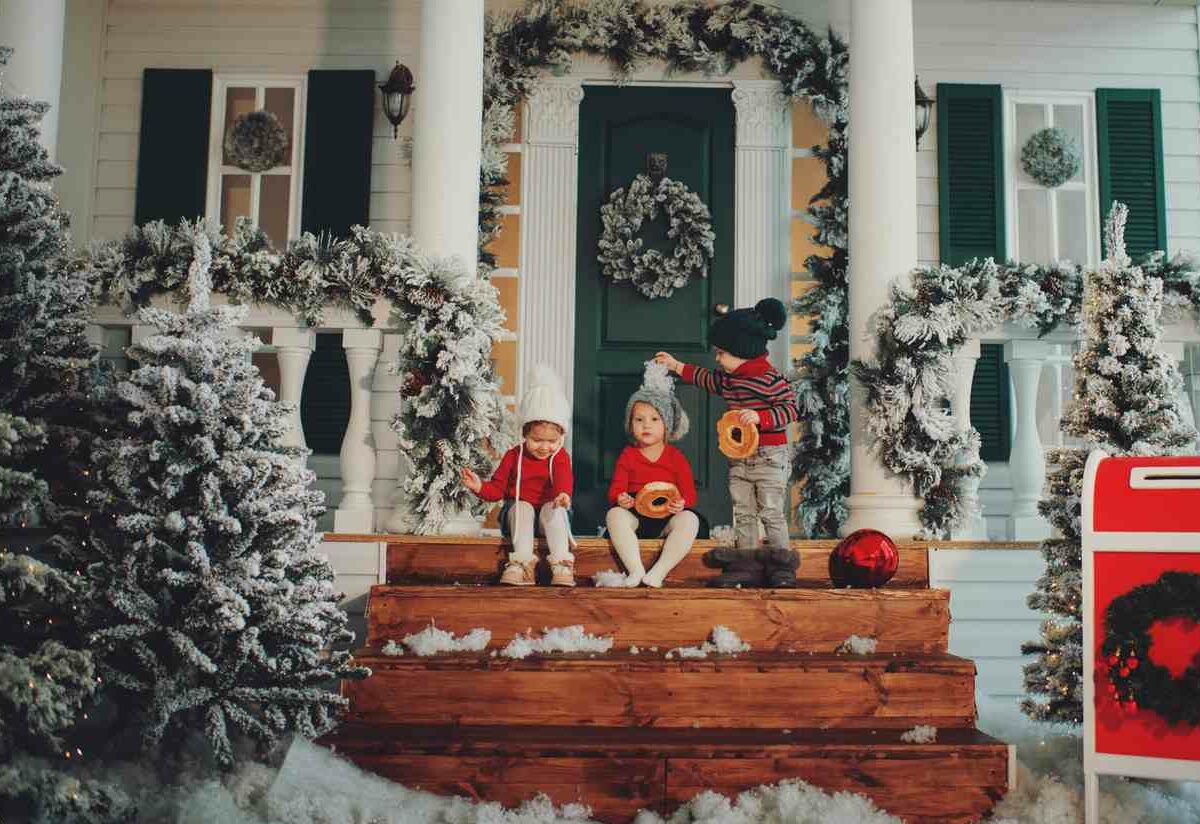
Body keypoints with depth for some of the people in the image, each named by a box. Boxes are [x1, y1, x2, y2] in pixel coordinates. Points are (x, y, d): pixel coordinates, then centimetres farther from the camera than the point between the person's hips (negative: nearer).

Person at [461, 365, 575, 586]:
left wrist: (563, 493, -48)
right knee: (522, 507, -32)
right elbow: (498, 488, 6)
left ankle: (561, 564, -41)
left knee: (553, 508, -33)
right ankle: (523, 563, -44)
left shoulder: (560, 456, 0)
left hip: (549, 512, -1)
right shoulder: (513, 456, 3)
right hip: (518, 515, 1)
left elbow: (563, 477, -24)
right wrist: (480, 486, -17)